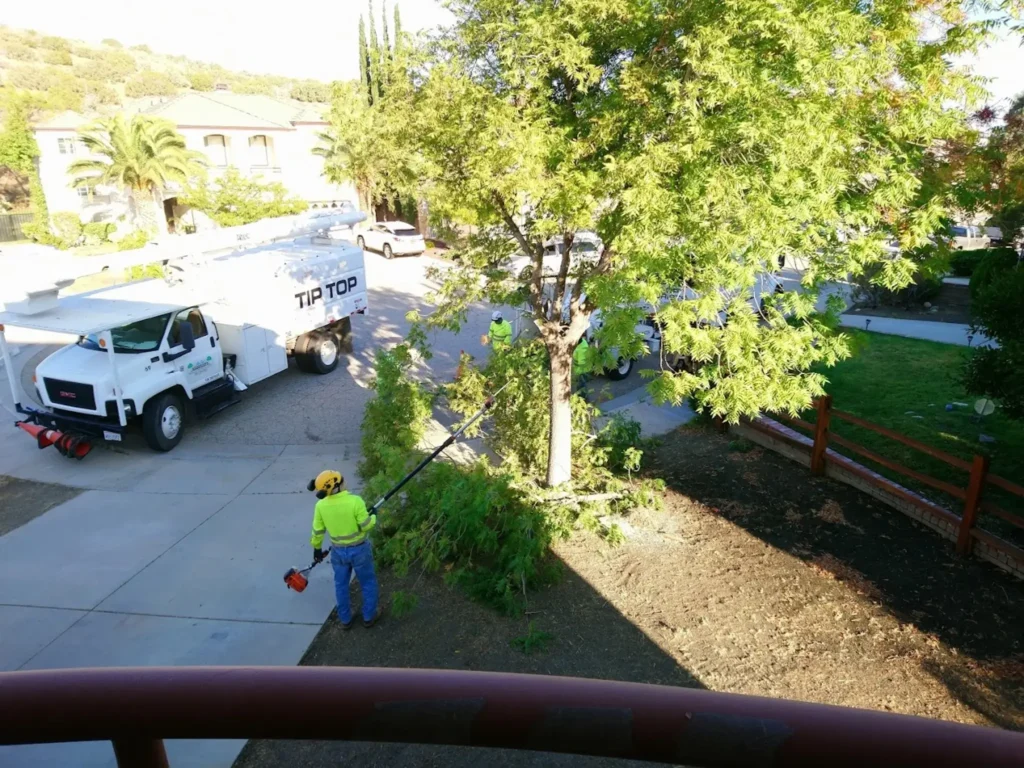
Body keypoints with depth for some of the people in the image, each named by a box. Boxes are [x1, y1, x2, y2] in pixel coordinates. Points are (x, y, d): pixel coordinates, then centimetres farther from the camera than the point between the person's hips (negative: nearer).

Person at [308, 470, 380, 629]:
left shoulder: (321, 505, -12)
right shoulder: (355, 501, -25)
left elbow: (317, 531, 0)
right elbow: (366, 525, -19)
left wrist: (316, 548, 16)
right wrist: (373, 517, 2)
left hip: (338, 551, 3)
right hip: (359, 549, -3)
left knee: (341, 585, 22)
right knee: (368, 582, 18)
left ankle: (345, 619, 35)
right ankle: (369, 616, 30)